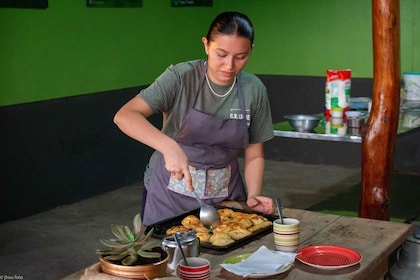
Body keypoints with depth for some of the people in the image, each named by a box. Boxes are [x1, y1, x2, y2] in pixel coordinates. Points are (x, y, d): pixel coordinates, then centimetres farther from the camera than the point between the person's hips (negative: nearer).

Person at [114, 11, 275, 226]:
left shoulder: (255, 90, -7)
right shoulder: (181, 77, -17)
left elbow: (254, 155, 1)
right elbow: (124, 116, -28)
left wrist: (253, 196, -15)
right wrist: (169, 146, -42)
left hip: (225, 195, 3)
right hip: (170, 194, -2)